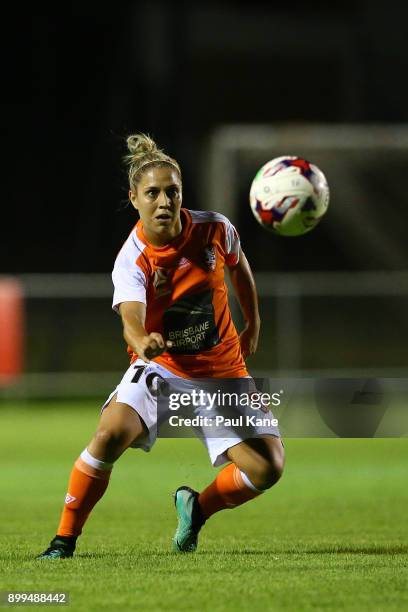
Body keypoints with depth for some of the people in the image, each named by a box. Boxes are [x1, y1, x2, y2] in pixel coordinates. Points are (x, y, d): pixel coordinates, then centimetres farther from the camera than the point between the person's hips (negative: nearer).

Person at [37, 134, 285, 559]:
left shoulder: (214, 229, -10)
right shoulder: (132, 260, -19)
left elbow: (239, 267, 13)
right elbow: (131, 320, -36)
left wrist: (253, 325, 23)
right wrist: (143, 342, -60)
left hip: (221, 369, 3)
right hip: (160, 366, -3)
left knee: (266, 467, -13)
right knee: (111, 432, -32)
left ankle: (197, 507, 18)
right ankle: (64, 539, -17)